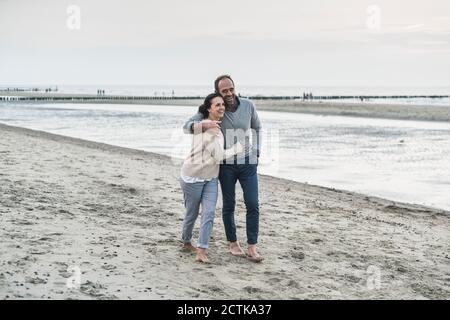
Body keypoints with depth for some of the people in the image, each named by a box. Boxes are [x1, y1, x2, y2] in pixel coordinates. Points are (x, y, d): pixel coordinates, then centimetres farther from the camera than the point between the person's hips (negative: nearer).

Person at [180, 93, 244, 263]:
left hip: (210, 178, 7)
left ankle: (201, 251, -8)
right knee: (192, 214, 9)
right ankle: (186, 242, 33)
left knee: (209, 213, -7)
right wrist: (239, 147, -11)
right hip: (193, 177, -7)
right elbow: (220, 156, -22)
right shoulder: (207, 128, -22)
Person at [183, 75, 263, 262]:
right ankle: (233, 244, 22)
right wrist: (203, 125, -32)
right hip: (226, 164, -1)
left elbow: (257, 128, 15)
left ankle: (252, 248, -1)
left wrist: (257, 152, 7)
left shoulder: (248, 106, -3)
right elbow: (187, 127, -11)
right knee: (229, 205, 6)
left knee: (252, 205, -6)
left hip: (248, 163, 1)